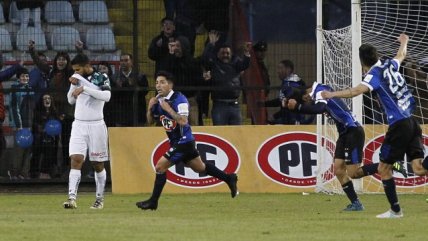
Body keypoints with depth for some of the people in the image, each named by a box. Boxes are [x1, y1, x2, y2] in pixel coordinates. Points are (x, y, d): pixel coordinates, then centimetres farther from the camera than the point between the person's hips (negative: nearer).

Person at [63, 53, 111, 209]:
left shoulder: (101, 78, -5)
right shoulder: (78, 79, 10)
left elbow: (107, 96, -22)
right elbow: (71, 100, 15)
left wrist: (84, 88, -26)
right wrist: (73, 85, -2)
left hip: (96, 125, -3)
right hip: (79, 125, 3)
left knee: (98, 164, 5)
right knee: (76, 159, -12)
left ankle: (99, 199, 18)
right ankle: (72, 198, -21)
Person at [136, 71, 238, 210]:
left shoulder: (179, 99, -19)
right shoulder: (159, 101, 5)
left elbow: (183, 121, -28)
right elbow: (150, 120, 11)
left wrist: (168, 109, -30)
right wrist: (150, 107, -7)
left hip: (183, 141, -9)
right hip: (175, 141, 9)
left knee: (160, 167, -13)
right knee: (199, 167, 21)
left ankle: (153, 202, -6)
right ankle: (229, 179, 35)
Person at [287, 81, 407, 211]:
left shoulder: (320, 90, -12)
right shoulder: (322, 92, 15)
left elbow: (319, 109, -30)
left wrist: (297, 106, -27)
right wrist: (291, 105, 2)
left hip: (353, 131, -10)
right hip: (345, 133, 10)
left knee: (353, 173, -9)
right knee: (338, 170, 4)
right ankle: (356, 204, 6)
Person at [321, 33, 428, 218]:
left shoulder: (374, 75, -9)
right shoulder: (390, 65, 12)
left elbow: (358, 90, -28)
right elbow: (401, 55, 36)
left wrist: (332, 94, -32)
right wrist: (404, 42, 57)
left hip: (398, 125, -7)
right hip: (412, 121, 7)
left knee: (384, 168, 6)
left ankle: (395, 209, 9)